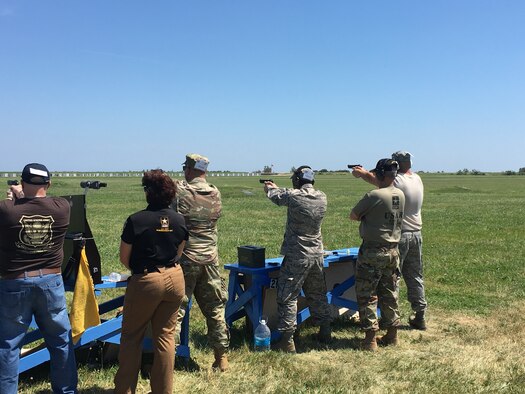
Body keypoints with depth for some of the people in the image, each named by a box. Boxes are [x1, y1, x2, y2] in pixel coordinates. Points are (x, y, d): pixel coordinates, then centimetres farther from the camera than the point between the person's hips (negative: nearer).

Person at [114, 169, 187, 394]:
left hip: (146, 281, -4)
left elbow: (124, 258, -4)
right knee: (166, 335, 14)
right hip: (175, 278, 5)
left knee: (131, 336, 13)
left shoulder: (136, 220, -15)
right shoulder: (179, 220, 0)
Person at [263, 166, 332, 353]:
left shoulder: (294, 196, -16)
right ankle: (325, 332, 29)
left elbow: (276, 196, 5)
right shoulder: (321, 197, 1)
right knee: (317, 295, 20)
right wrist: (276, 188, 30)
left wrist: (269, 187, 29)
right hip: (316, 254, 6)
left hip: (297, 256, -6)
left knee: (287, 297, 2)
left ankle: (287, 341, 3)